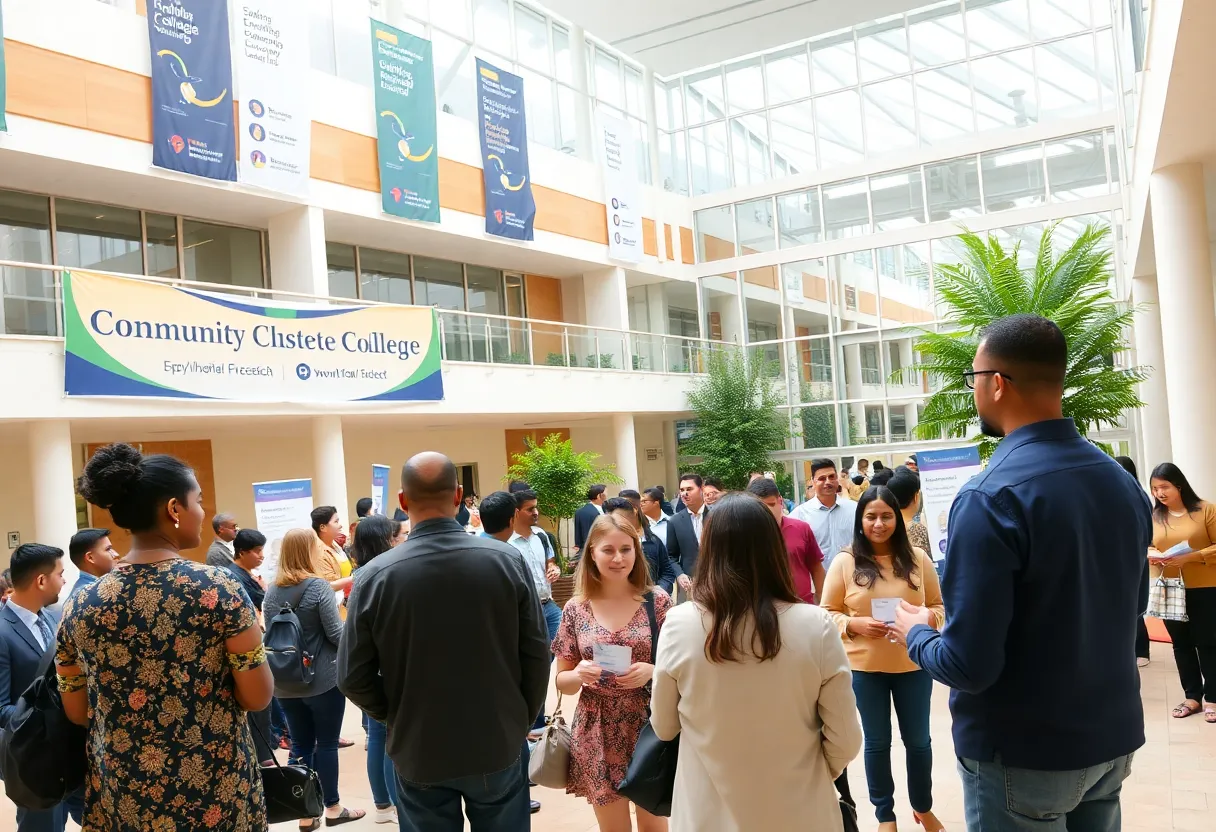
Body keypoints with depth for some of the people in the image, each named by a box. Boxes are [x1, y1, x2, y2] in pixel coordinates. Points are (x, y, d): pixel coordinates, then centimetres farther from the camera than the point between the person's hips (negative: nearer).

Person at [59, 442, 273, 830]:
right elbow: (258, 697, -14)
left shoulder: (81, 605, -5)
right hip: (217, 794, -3)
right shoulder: (219, 587, -17)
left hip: (121, 799, 3)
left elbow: (77, 712, 5)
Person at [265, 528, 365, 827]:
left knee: (300, 746, 11)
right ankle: (332, 808, 19)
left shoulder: (271, 591, 4)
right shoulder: (318, 586, -15)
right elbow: (336, 634, -15)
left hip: (285, 683, 5)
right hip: (323, 680, -5)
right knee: (326, 744, 7)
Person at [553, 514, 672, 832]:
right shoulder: (575, 610, -2)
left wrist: (652, 671, -18)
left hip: (649, 728, -1)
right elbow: (563, 681, 5)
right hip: (598, 736, 1)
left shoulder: (658, 601, -5)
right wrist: (579, 675, -17)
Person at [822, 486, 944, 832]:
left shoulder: (917, 557, -2)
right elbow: (828, 613, -2)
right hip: (865, 667, -1)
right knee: (877, 742, 13)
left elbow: (938, 605, 5)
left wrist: (928, 617, -16)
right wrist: (855, 624, -20)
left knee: (918, 740, 16)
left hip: (912, 665, 1)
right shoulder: (844, 562, -6)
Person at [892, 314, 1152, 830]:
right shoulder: (1123, 482, 0)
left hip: (1022, 754, -7)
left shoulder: (991, 497, -24)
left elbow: (968, 665, -25)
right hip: (1114, 737, 7)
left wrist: (916, 633, -5)